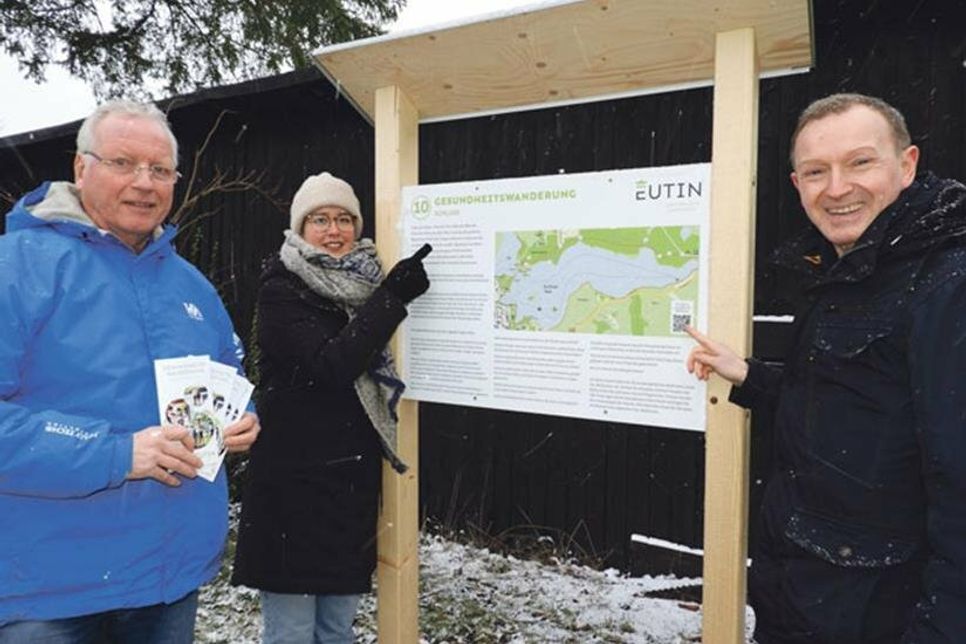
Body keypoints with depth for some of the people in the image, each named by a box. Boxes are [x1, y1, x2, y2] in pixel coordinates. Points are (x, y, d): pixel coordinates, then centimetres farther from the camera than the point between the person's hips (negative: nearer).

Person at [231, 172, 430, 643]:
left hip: (354, 476, 6)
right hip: (296, 479, -6)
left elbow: (391, 361, 16)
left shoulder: (364, 285, 10)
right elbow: (330, 366, -22)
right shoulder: (281, 291, -8)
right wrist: (392, 298, -22)